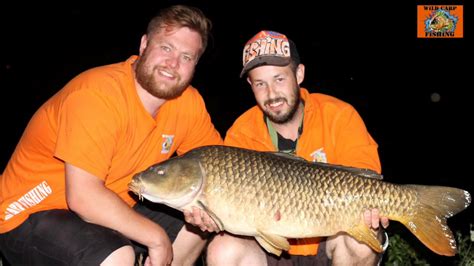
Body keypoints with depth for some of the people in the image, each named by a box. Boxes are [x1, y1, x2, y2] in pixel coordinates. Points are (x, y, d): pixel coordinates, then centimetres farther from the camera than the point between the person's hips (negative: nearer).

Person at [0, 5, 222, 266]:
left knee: (196, 228, 7)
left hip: (110, 210, 8)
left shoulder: (189, 102, -6)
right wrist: (156, 237, -24)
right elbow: (83, 197, -32)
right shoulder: (98, 94, -27)